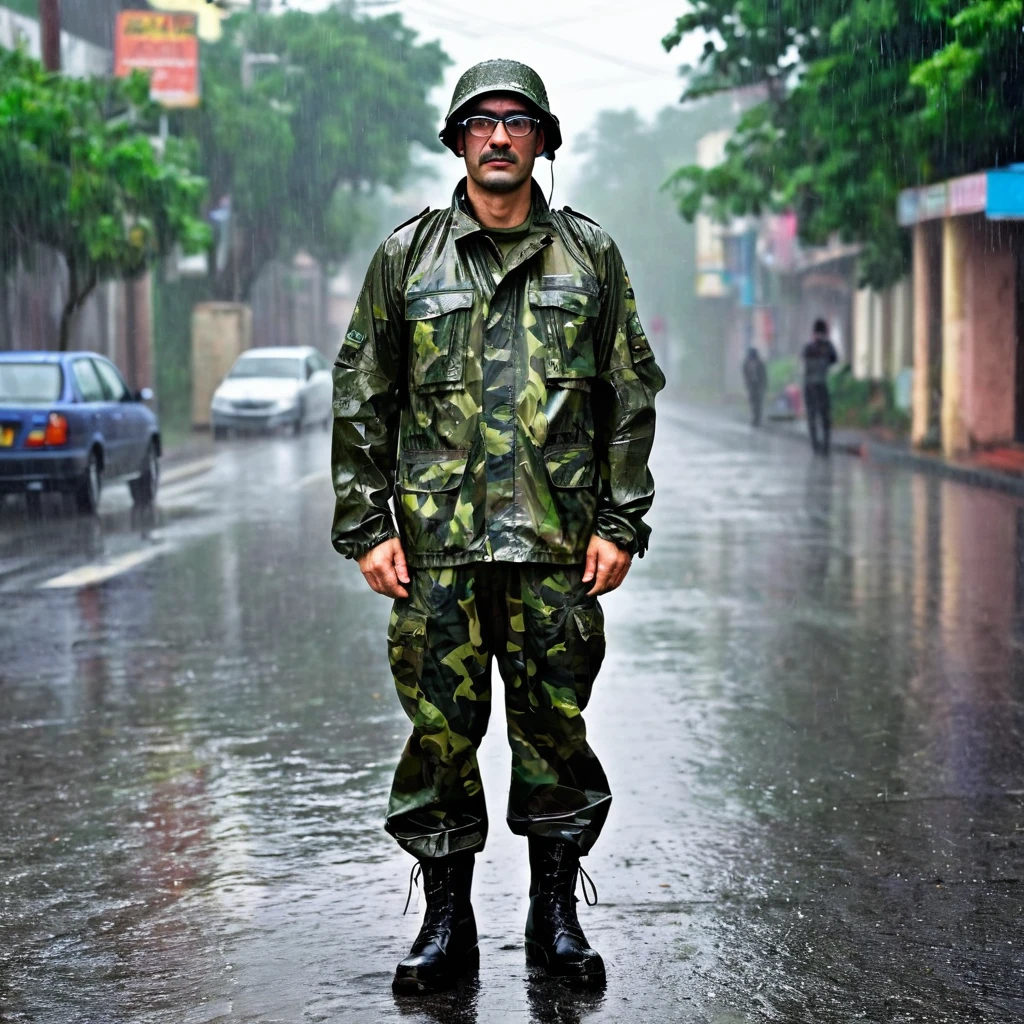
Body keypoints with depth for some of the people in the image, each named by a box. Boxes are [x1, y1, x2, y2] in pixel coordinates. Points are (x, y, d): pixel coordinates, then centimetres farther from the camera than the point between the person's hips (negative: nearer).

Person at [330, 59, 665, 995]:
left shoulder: (590, 256, 8)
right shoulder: (406, 256, 7)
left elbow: (632, 396, 8)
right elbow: (360, 398, 7)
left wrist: (621, 524, 1)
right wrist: (365, 526, 1)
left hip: (557, 543, 0)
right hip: (435, 542, 0)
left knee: (555, 725, 4)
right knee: (440, 726, 2)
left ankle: (555, 915, 17)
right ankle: (446, 922, 14)